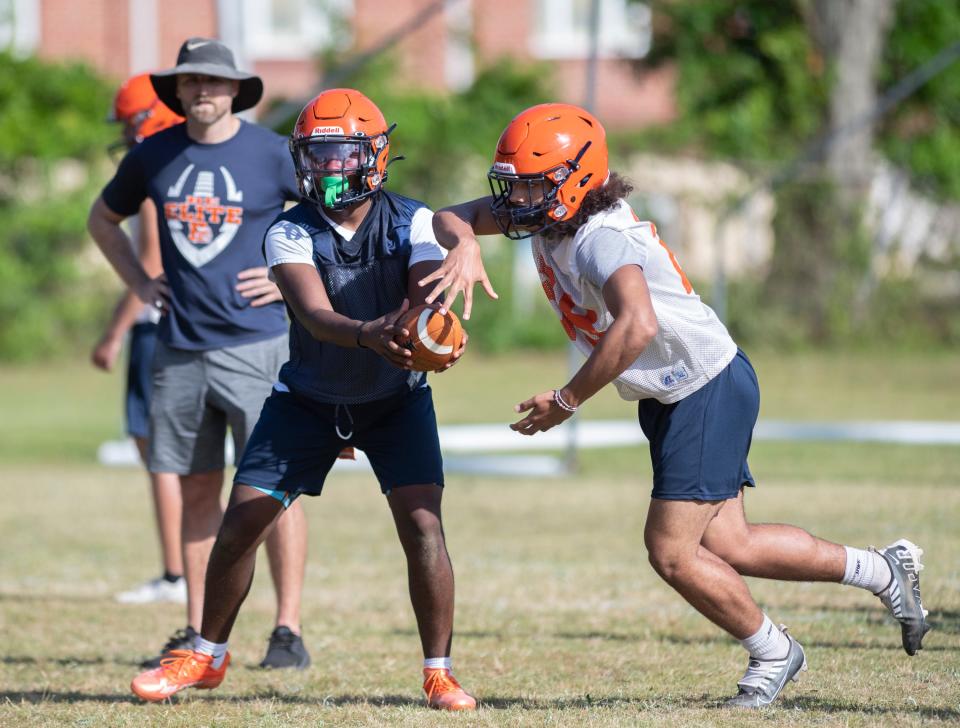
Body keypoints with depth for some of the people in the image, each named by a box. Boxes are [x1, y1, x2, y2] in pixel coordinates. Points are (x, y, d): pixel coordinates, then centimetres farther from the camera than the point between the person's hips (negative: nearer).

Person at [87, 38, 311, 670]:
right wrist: (139, 283, 12)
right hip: (180, 349, 4)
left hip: (255, 344, -4)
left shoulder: (273, 154, -4)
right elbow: (103, 219, 24)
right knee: (197, 489, 8)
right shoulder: (154, 156, 7)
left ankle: (289, 632, -2)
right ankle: (198, 634, 14)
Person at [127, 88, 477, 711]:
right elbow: (315, 315, -34)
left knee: (422, 524, -18)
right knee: (241, 525, -2)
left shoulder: (412, 224, -16)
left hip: (396, 401, -1)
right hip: (310, 398, 1)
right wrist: (369, 335, -56)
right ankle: (208, 658, 19)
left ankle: (440, 672, -4)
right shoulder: (291, 234, -18)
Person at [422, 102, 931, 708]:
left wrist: (566, 402, -38)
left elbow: (637, 327, -47)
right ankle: (885, 572, 29)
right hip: (668, 399, 10)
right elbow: (454, 217, 1)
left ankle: (773, 653, 16)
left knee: (672, 552, -7)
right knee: (728, 548, 13)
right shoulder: (548, 213, -3)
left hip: (710, 391, -10)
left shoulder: (601, 240, -30)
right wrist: (466, 245, -24)